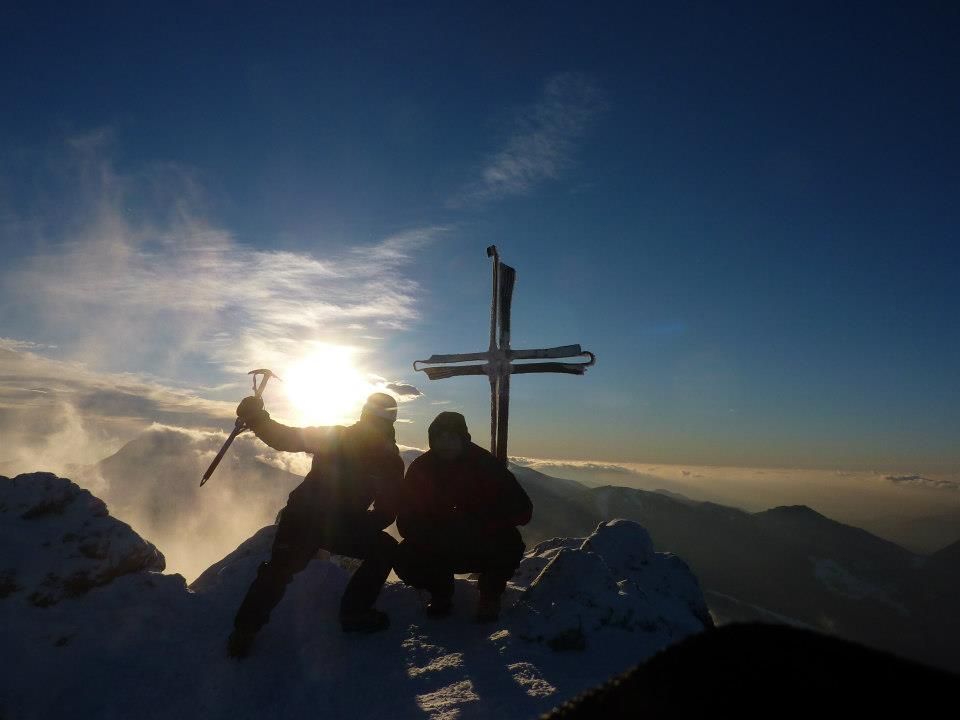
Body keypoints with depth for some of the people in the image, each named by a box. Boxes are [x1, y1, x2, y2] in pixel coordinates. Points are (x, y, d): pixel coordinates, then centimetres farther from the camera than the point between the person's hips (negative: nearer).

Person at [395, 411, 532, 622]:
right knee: (404, 559, -25)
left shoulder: (486, 464, -16)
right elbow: (406, 522, -13)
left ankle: (490, 593, 2)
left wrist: (479, 524, -35)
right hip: (437, 549, 2)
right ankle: (441, 590, 10)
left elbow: (522, 510, -22)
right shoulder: (420, 468, -10)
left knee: (510, 544, -32)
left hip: (484, 547, -1)